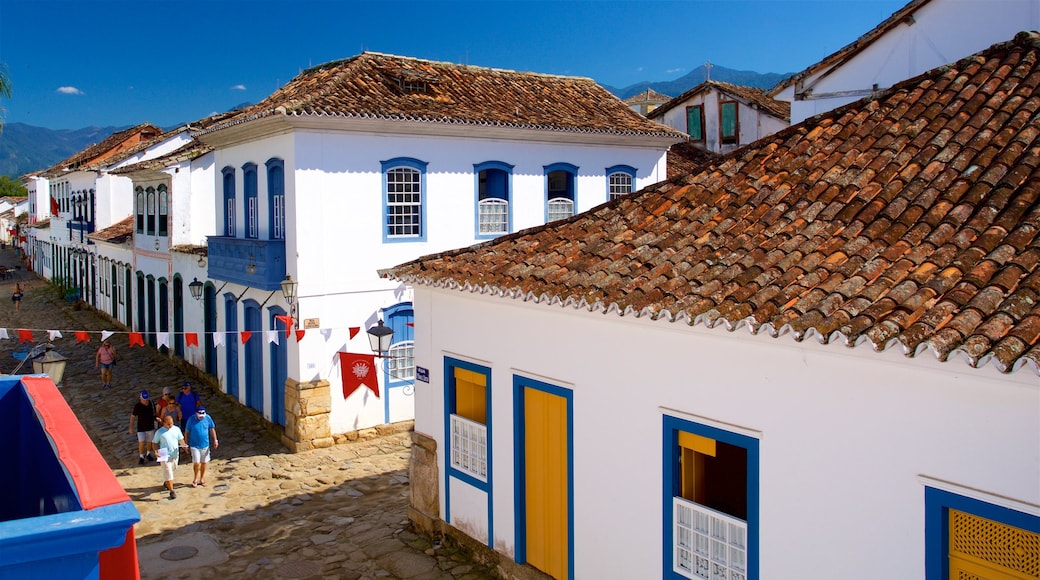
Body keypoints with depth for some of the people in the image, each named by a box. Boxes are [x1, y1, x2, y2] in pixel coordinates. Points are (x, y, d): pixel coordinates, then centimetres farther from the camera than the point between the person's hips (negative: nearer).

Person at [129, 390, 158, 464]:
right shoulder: (137, 406, -16)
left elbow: (154, 413, 8)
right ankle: (141, 457, 11)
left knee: (149, 442, 15)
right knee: (141, 443, -8)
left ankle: (148, 454, 37)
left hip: (150, 427, 3)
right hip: (141, 427, -3)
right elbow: (133, 417, -8)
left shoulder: (151, 404, -9)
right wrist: (131, 428, -8)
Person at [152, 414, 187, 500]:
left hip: (175, 455, 4)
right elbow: (155, 443, -1)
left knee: (172, 470, 22)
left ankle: (166, 482, 49)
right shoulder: (159, 432, -7)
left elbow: (180, 439, 8)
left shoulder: (177, 429, 2)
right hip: (165, 456, -4)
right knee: (168, 473, -7)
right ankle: (172, 491, -1)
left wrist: (183, 444, -13)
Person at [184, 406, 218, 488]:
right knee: (196, 462, -7)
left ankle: (202, 479, 26)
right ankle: (195, 479, 16)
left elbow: (212, 429, 4)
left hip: (205, 444, 3)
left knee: (204, 462, 10)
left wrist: (215, 440, 3)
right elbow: (187, 432, -4)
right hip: (194, 445, -2)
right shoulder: (191, 419, -13)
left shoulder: (208, 418, -7)